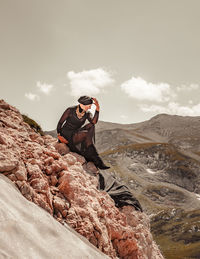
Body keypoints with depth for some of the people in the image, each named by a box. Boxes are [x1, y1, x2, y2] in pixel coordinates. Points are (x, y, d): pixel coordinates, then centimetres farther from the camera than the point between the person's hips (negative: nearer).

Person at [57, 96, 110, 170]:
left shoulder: (87, 114, -1)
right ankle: (97, 161, -23)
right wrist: (59, 135, -18)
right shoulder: (70, 110, -13)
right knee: (87, 134, -30)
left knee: (91, 126, -22)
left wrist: (97, 108, -29)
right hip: (66, 136, -5)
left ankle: (89, 157, -24)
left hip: (76, 134, 5)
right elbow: (60, 123, -6)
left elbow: (94, 122, -22)